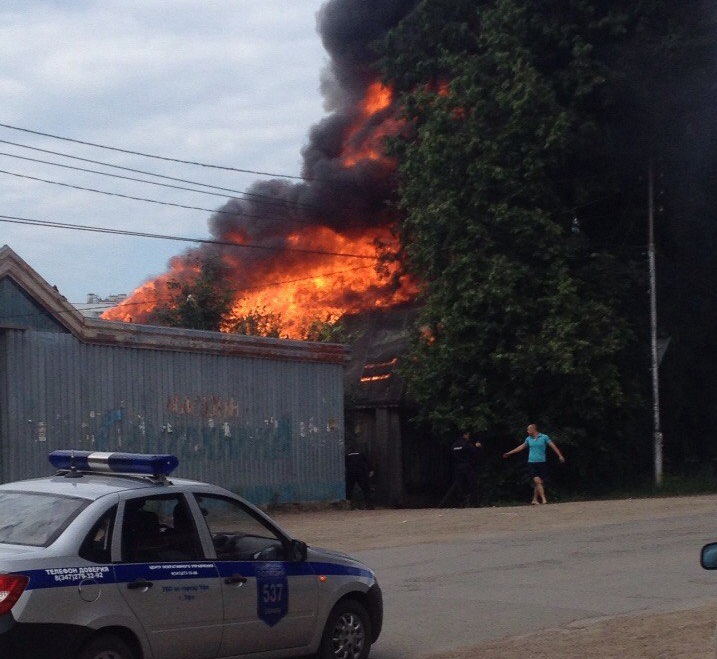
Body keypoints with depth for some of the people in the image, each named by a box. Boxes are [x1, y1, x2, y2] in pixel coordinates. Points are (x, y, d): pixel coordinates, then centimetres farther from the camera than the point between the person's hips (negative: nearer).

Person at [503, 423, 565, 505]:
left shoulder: (544, 437, 2)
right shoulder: (528, 439, 12)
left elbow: (553, 446, -2)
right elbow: (521, 447, 23)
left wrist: (560, 455, -14)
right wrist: (509, 453, 27)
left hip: (542, 463, -1)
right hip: (532, 463, 1)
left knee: (540, 482, 1)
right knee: (537, 481, -15)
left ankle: (535, 500, 13)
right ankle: (543, 499, -18)